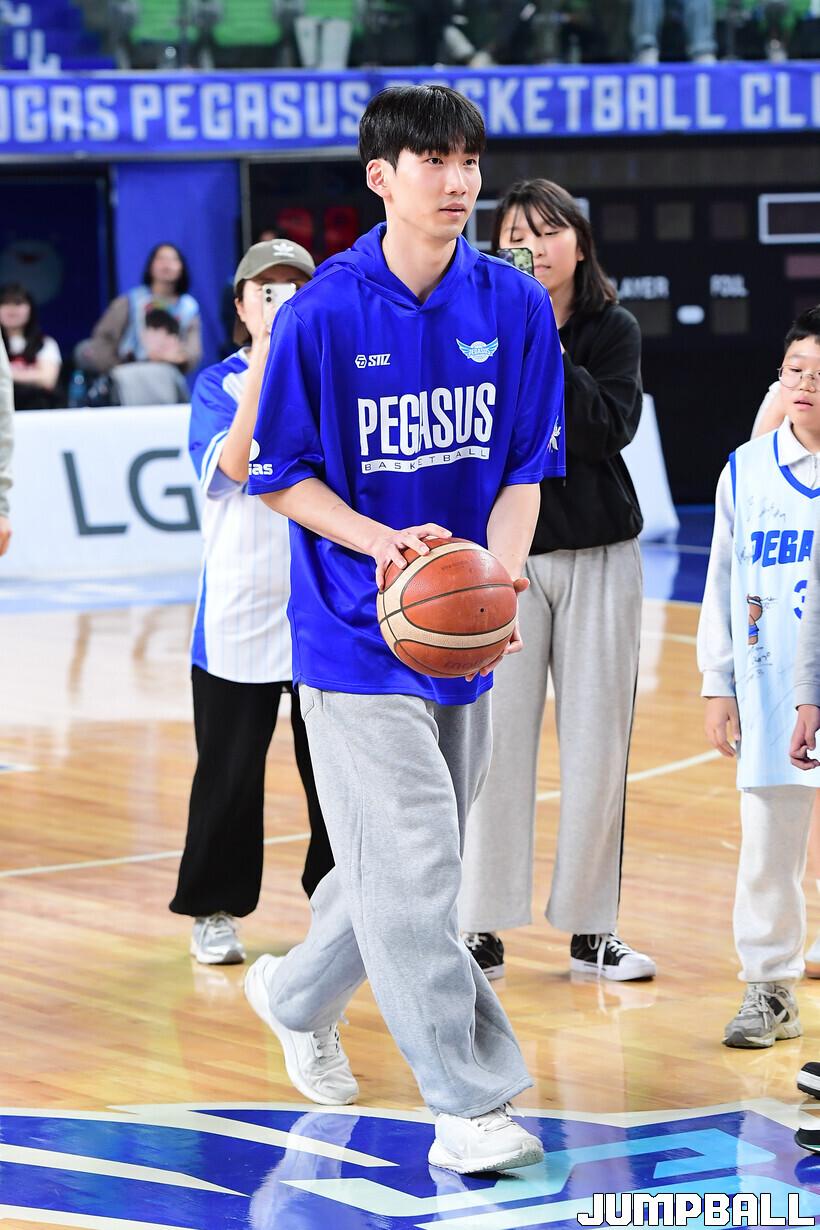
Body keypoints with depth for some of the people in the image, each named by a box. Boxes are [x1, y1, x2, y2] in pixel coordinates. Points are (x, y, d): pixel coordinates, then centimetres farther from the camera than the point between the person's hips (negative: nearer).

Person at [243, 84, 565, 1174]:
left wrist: (498, 576, -16)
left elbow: (525, 468, 3)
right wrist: (381, 541, -21)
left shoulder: (516, 307, -1)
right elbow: (282, 476, -4)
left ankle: (298, 997, 42)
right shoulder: (324, 314, -11)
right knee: (413, 865, -10)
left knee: (410, 865, 16)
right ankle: (469, 1104, -5)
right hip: (355, 633, -5)